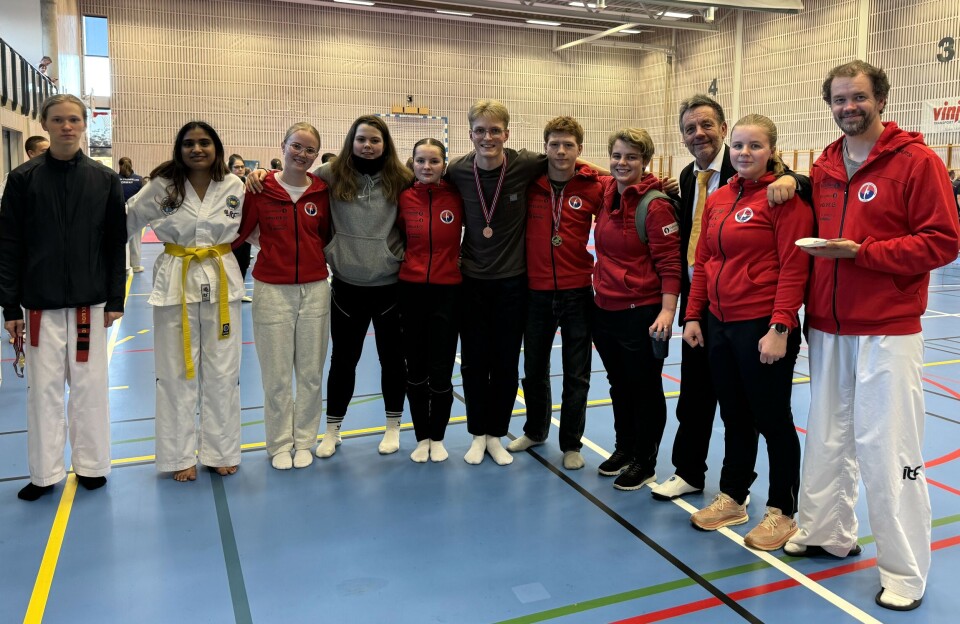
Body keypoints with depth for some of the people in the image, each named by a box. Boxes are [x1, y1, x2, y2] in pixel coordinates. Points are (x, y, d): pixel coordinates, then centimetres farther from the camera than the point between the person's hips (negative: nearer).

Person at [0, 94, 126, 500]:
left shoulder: (104, 179, 2)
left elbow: (116, 243, 3)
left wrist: (115, 299, -1)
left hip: (90, 300, 0)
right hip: (40, 302, 0)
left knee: (89, 384, 7)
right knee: (45, 386, 6)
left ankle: (91, 464, 23)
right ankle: (45, 472, 20)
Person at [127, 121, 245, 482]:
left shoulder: (234, 186, -3)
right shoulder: (161, 186, -4)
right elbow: (126, 222, 4)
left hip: (222, 281, 1)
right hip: (176, 281, -1)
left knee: (222, 372, 8)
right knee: (177, 372, 7)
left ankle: (220, 450, 23)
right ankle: (179, 455, 21)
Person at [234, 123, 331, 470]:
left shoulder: (321, 192, 0)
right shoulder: (261, 189, -6)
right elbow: (237, 233, -2)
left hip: (315, 290, 2)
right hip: (272, 290, -2)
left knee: (311, 374, 11)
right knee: (276, 377, 8)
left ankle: (304, 441, 28)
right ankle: (280, 444, 25)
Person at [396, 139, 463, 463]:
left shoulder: (457, 196, -6)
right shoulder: (404, 197, -2)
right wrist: (403, 259, 1)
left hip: (447, 290, -1)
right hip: (411, 289, 2)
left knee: (441, 370, 3)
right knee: (415, 369, 9)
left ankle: (437, 438, 23)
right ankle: (421, 438, 26)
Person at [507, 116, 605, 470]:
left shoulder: (594, 188, -7)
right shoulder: (529, 184, -2)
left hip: (578, 292, -2)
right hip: (537, 293, 2)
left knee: (577, 375, 7)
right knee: (534, 370, 16)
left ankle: (571, 444, 24)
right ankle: (535, 430, 38)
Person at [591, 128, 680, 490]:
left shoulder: (655, 205, -14)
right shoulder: (607, 198, 6)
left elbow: (670, 263, -16)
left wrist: (667, 311, -23)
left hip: (642, 312, -7)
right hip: (605, 308, 7)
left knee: (645, 389, 8)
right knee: (619, 385, 20)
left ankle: (644, 463, 23)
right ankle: (624, 449, 37)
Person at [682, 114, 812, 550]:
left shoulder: (785, 197, -10)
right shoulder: (718, 199, 10)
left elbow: (793, 268, -15)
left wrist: (780, 328, -19)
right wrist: (693, 315, 10)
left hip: (763, 327, -6)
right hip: (720, 325, 6)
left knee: (772, 419, 7)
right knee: (734, 417, 17)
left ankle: (782, 511, 23)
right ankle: (733, 498, 33)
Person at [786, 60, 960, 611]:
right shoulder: (824, 168, 11)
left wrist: (862, 252, -17)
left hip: (888, 332, -5)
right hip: (828, 330, 6)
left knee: (888, 448, -1)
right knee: (827, 438, 14)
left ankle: (906, 571, 13)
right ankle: (827, 532, 31)